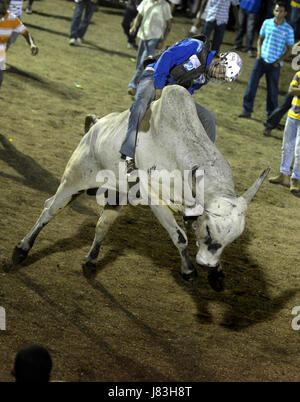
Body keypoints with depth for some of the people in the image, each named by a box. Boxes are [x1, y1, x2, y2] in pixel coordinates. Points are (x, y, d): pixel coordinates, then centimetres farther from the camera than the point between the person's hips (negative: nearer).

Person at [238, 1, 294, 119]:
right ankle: (247, 110, 7)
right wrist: (259, 51, -1)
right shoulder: (267, 23, 1)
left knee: (272, 90, 3)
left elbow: (289, 51, -1)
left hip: (274, 64, -2)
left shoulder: (288, 30, -6)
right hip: (261, 59, 2)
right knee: (252, 84, -3)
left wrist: (278, 61, -11)